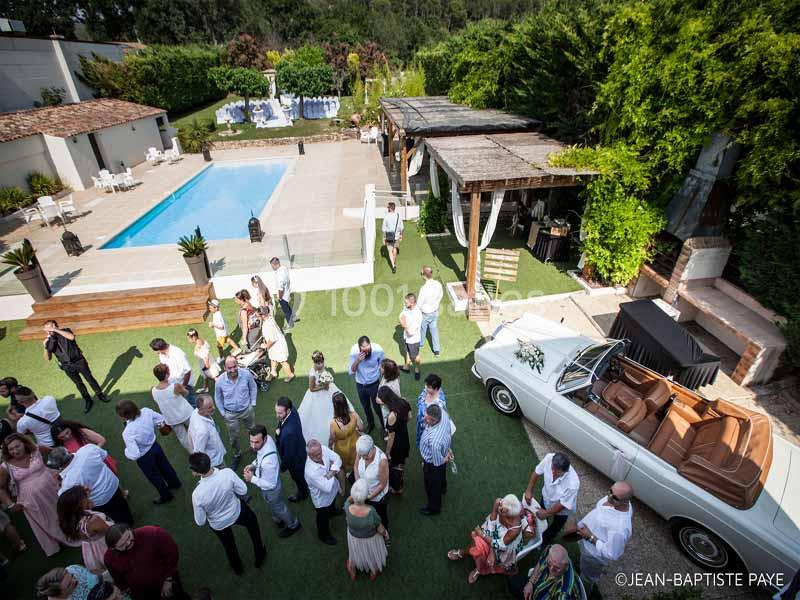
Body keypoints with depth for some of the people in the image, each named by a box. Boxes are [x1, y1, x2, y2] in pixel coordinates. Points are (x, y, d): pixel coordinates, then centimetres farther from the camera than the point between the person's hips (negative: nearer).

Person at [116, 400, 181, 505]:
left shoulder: (127, 433, -38)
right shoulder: (146, 411, -24)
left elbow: (134, 455, -32)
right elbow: (162, 421, -7)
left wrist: (126, 451, -12)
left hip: (144, 458, -5)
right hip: (155, 446, 5)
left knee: (154, 477, 24)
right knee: (165, 466, 32)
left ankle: (166, 496, 49)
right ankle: (175, 483, 59)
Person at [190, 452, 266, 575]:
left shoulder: (197, 494, -37)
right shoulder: (227, 473, -35)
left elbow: (200, 522, -19)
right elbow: (243, 491, -17)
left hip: (219, 524, 0)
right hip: (237, 512, 1)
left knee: (229, 545, 32)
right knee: (252, 521, 35)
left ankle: (237, 568, 60)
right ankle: (260, 557, 50)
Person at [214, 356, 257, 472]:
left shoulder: (246, 374, -25)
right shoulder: (220, 381, -23)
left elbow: (253, 388, -5)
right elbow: (218, 398, -3)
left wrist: (253, 404, -4)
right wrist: (222, 413, -1)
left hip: (247, 410, 0)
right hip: (230, 414, 0)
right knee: (233, 438, 18)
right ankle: (237, 455, 47)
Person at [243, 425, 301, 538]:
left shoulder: (268, 461, -47)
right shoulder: (268, 438, -24)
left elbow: (270, 484, -31)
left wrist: (252, 479, -25)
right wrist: (254, 465, -10)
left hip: (270, 490, -7)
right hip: (268, 483, 7)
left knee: (277, 507, 23)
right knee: (274, 506, 35)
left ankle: (293, 525, 50)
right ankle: (278, 519, 64)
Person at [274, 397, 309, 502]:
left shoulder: (289, 432, -48)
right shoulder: (292, 411, -23)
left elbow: (289, 453, -30)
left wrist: (283, 466, -12)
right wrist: (279, 431, -15)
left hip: (295, 458, -7)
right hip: (299, 449, 7)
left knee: (298, 476, 26)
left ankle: (302, 494, 56)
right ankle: (304, 488, 65)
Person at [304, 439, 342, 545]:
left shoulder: (322, 449, -29)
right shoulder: (311, 472, -45)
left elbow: (337, 458, -18)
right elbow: (327, 488, -37)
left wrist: (332, 472, -32)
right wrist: (332, 474, -24)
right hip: (322, 498, -6)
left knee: (333, 501, 38)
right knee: (323, 518, 24)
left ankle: (332, 511, 71)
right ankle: (324, 535, 53)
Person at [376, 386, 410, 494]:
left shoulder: (392, 415, -38)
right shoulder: (403, 402, -18)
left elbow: (391, 437, -25)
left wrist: (387, 452, -10)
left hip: (396, 444, -7)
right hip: (405, 440, 7)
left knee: (394, 466, 21)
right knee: (401, 462, 31)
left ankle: (396, 488, 46)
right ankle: (399, 482, 57)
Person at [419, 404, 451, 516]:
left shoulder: (434, 441, -49)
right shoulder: (442, 413, -29)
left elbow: (437, 462, -32)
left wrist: (446, 458, -9)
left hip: (433, 465, -7)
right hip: (444, 451, 7)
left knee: (432, 486, 25)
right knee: (441, 474, 39)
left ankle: (434, 508, 54)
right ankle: (442, 487, 71)